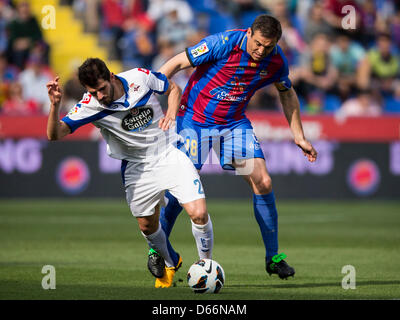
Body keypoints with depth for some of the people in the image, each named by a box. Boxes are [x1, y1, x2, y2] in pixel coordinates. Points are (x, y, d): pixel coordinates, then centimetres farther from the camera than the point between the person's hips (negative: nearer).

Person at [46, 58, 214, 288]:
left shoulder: (140, 78, -15)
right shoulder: (90, 106, -19)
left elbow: (173, 89, 5)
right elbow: (55, 134, -26)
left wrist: (171, 114, -13)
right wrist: (55, 105, -43)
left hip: (170, 154, -1)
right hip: (137, 168, 1)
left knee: (199, 213, -15)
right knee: (147, 226, 11)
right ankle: (170, 262, 43)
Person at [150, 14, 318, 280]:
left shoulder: (277, 61, -9)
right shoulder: (223, 43, -25)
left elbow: (287, 93, 11)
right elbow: (177, 63, -19)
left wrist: (299, 137, 11)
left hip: (235, 123, 4)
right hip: (195, 120, -4)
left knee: (263, 183, -7)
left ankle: (273, 257, 5)